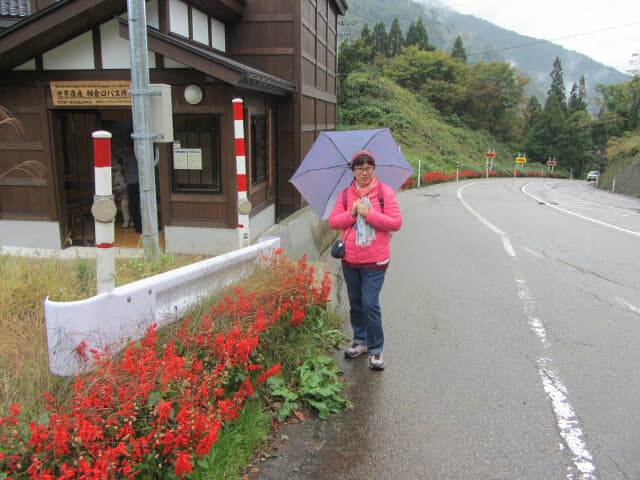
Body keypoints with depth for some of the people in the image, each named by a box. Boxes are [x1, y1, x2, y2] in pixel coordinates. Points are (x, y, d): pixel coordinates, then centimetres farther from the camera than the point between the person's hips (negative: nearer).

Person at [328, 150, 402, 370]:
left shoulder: (385, 192, -2)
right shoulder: (346, 194, 8)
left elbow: (396, 223, -9)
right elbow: (332, 221, 4)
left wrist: (368, 213, -16)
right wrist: (351, 214, -13)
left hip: (375, 261, -4)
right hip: (350, 260, 4)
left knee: (370, 305, -8)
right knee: (355, 303, 15)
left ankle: (376, 350, 7)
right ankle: (360, 341, 32)